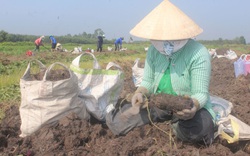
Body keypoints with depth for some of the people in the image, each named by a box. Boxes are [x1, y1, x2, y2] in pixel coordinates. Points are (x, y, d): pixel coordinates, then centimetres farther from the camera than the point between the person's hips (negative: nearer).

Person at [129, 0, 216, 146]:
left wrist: (193, 107, -45)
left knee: (194, 129, -37)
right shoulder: (154, 50, -4)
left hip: (191, 107, -4)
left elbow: (201, 94, -21)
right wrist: (140, 93, -22)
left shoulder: (199, 54, -21)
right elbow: (148, 81, 1)